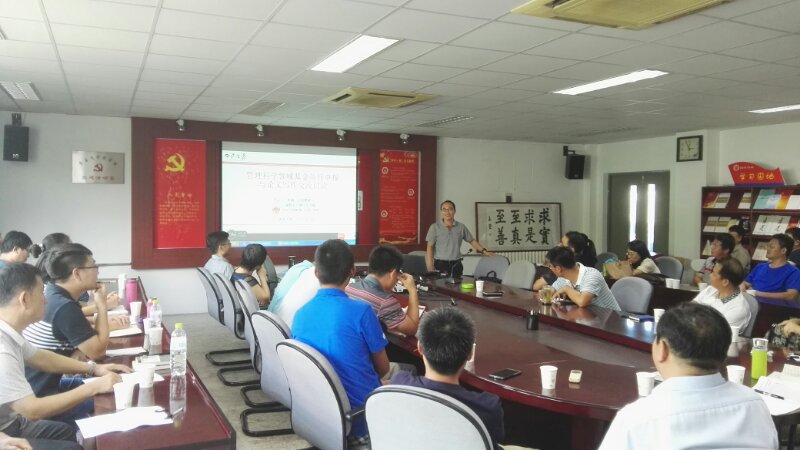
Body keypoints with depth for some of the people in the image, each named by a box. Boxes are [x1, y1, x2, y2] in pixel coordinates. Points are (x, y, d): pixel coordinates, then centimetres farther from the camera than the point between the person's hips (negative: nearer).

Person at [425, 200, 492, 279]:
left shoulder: (461, 227, 6)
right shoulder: (435, 227, -1)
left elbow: (472, 241, 17)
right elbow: (430, 247, -3)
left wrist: (484, 251, 9)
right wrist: (430, 266, -10)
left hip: (456, 265, 3)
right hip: (440, 264, -2)